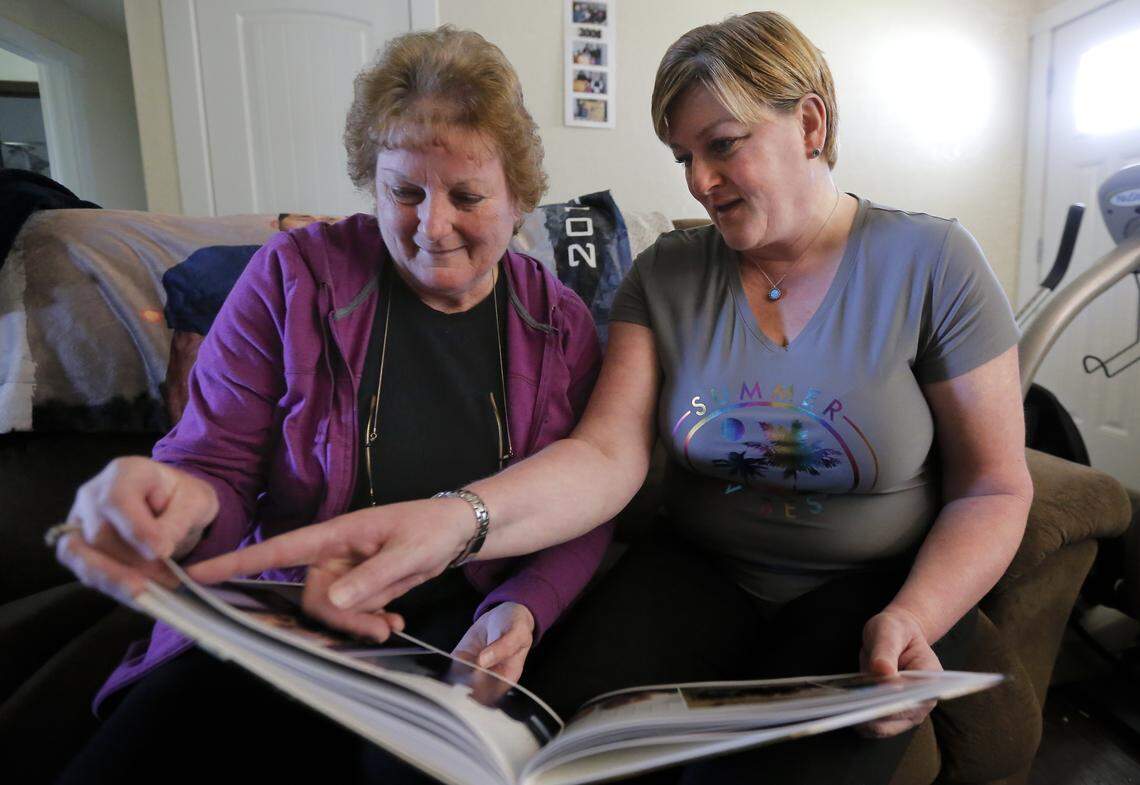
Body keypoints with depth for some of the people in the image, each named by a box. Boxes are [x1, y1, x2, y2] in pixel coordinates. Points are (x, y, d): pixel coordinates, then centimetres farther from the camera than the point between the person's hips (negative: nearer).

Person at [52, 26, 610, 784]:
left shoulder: (560, 321, -1)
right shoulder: (293, 277, -5)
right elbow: (215, 471, -4)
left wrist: (520, 610, -19)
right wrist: (180, 505, -28)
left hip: (460, 629, 0)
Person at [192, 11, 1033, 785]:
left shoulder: (930, 263, -5)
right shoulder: (666, 274, 0)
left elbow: (995, 490, -3)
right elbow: (606, 455, -13)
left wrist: (914, 617, -22)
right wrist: (460, 517, -32)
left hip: (874, 586, 0)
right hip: (700, 573, 1)